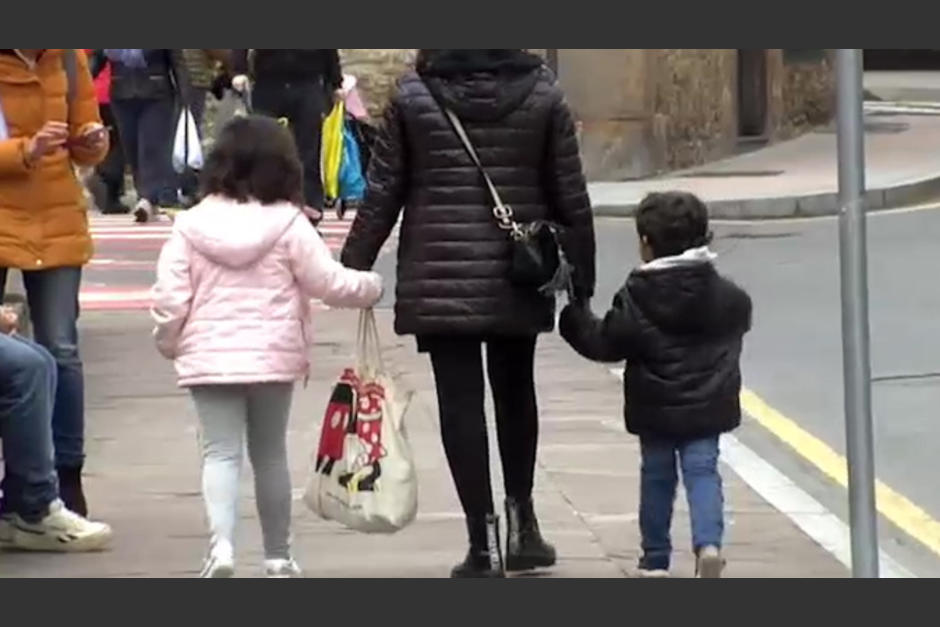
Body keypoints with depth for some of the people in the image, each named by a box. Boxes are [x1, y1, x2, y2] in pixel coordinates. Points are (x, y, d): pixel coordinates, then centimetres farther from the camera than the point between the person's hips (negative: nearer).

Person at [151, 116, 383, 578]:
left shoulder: (191, 225, -2)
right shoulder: (289, 225, -6)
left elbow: (170, 296, -3)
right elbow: (330, 283, -4)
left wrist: (169, 342, 14)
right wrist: (372, 286, 15)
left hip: (208, 358, 0)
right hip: (274, 357, 0)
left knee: (220, 452, -1)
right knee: (270, 454, 13)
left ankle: (221, 544, -24)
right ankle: (278, 556, 21)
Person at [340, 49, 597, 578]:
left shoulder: (413, 98, -5)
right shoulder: (543, 95, -3)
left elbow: (382, 193, -2)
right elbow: (571, 197, 1)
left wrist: (353, 269, 7)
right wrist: (581, 277, 10)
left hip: (439, 280, -2)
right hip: (517, 278, 2)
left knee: (460, 401, 0)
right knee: (516, 393, 22)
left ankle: (484, 543, -3)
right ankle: (521, 522, 24)